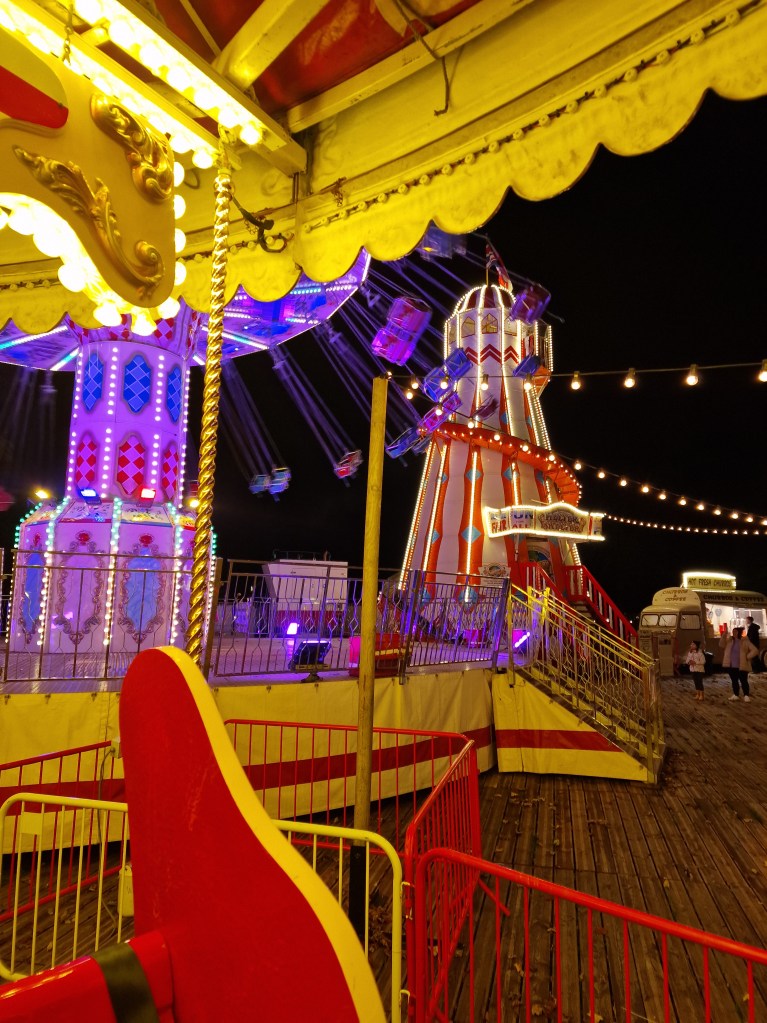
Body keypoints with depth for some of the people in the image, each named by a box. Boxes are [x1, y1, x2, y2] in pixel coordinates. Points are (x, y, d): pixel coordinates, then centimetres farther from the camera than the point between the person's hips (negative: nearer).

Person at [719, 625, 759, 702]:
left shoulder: (745, 641, -9)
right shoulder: (729, 640, 6)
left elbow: (755, 650, -11)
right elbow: (721, 644, -3)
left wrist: (747, 657, -13)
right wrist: (724, 636, -13)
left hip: (742, 666, -5)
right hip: (731, 666, 5)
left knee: (743, 681, 2)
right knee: (734, 681, 14)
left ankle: (746, 696, 12)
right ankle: (736, 695, 24)